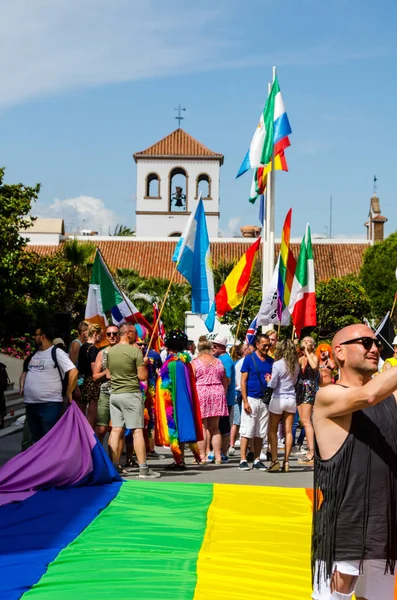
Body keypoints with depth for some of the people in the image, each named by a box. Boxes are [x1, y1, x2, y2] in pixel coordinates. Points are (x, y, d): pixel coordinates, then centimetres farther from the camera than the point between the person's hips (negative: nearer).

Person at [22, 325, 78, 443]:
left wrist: (68, 394, -12)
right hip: (30, 404, 8)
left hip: (50, 404, -8)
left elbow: (73, 372, -15)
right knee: (36, 440, 15)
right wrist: (22, 386, 13)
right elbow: (26, 372, 30)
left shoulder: (56, 353, -8)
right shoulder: (33, 355, 15)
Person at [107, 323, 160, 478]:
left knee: (116, 430, 7)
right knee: (137, 430, -5)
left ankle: (115, 466, 7)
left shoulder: (110, 351, 7)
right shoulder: (135, 351, -11)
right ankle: (143, 468, -5)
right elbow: (143, 376, -12)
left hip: (114, 394, 6)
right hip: (131, 394, -6)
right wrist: (144, 364, 5)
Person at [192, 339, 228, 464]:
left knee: (202, 427, -1)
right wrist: (223, 395, 24)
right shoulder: (218, 362, 11)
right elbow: (225, 382, 14)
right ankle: (218, 456, 7)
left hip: (200, 394, -4)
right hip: (217, 393, 4)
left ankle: (202, 456, -1)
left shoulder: (195, 362, -1)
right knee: (215, 427, 9)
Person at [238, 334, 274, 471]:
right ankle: (243, 460, -3)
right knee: (247, 431, -6)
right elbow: (243, 381, -5)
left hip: (265, 400, 5)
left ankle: (257, 460, 14)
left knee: (260, 433, 8)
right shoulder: (249, 359, -2)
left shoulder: (271, 361, 11)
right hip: (251, 399, -5)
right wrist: (245, 401, -11)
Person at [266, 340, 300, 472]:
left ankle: (274, 460, -2)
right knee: (288, 431, 6)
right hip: (291, 398, 4)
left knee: (272, 431, 6)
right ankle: (286, 461, 6)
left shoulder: (277, 364, -12)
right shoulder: (296, 365, 3)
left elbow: (273, 385, -11)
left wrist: (268, 380, 9)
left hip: (278, 399, -4)